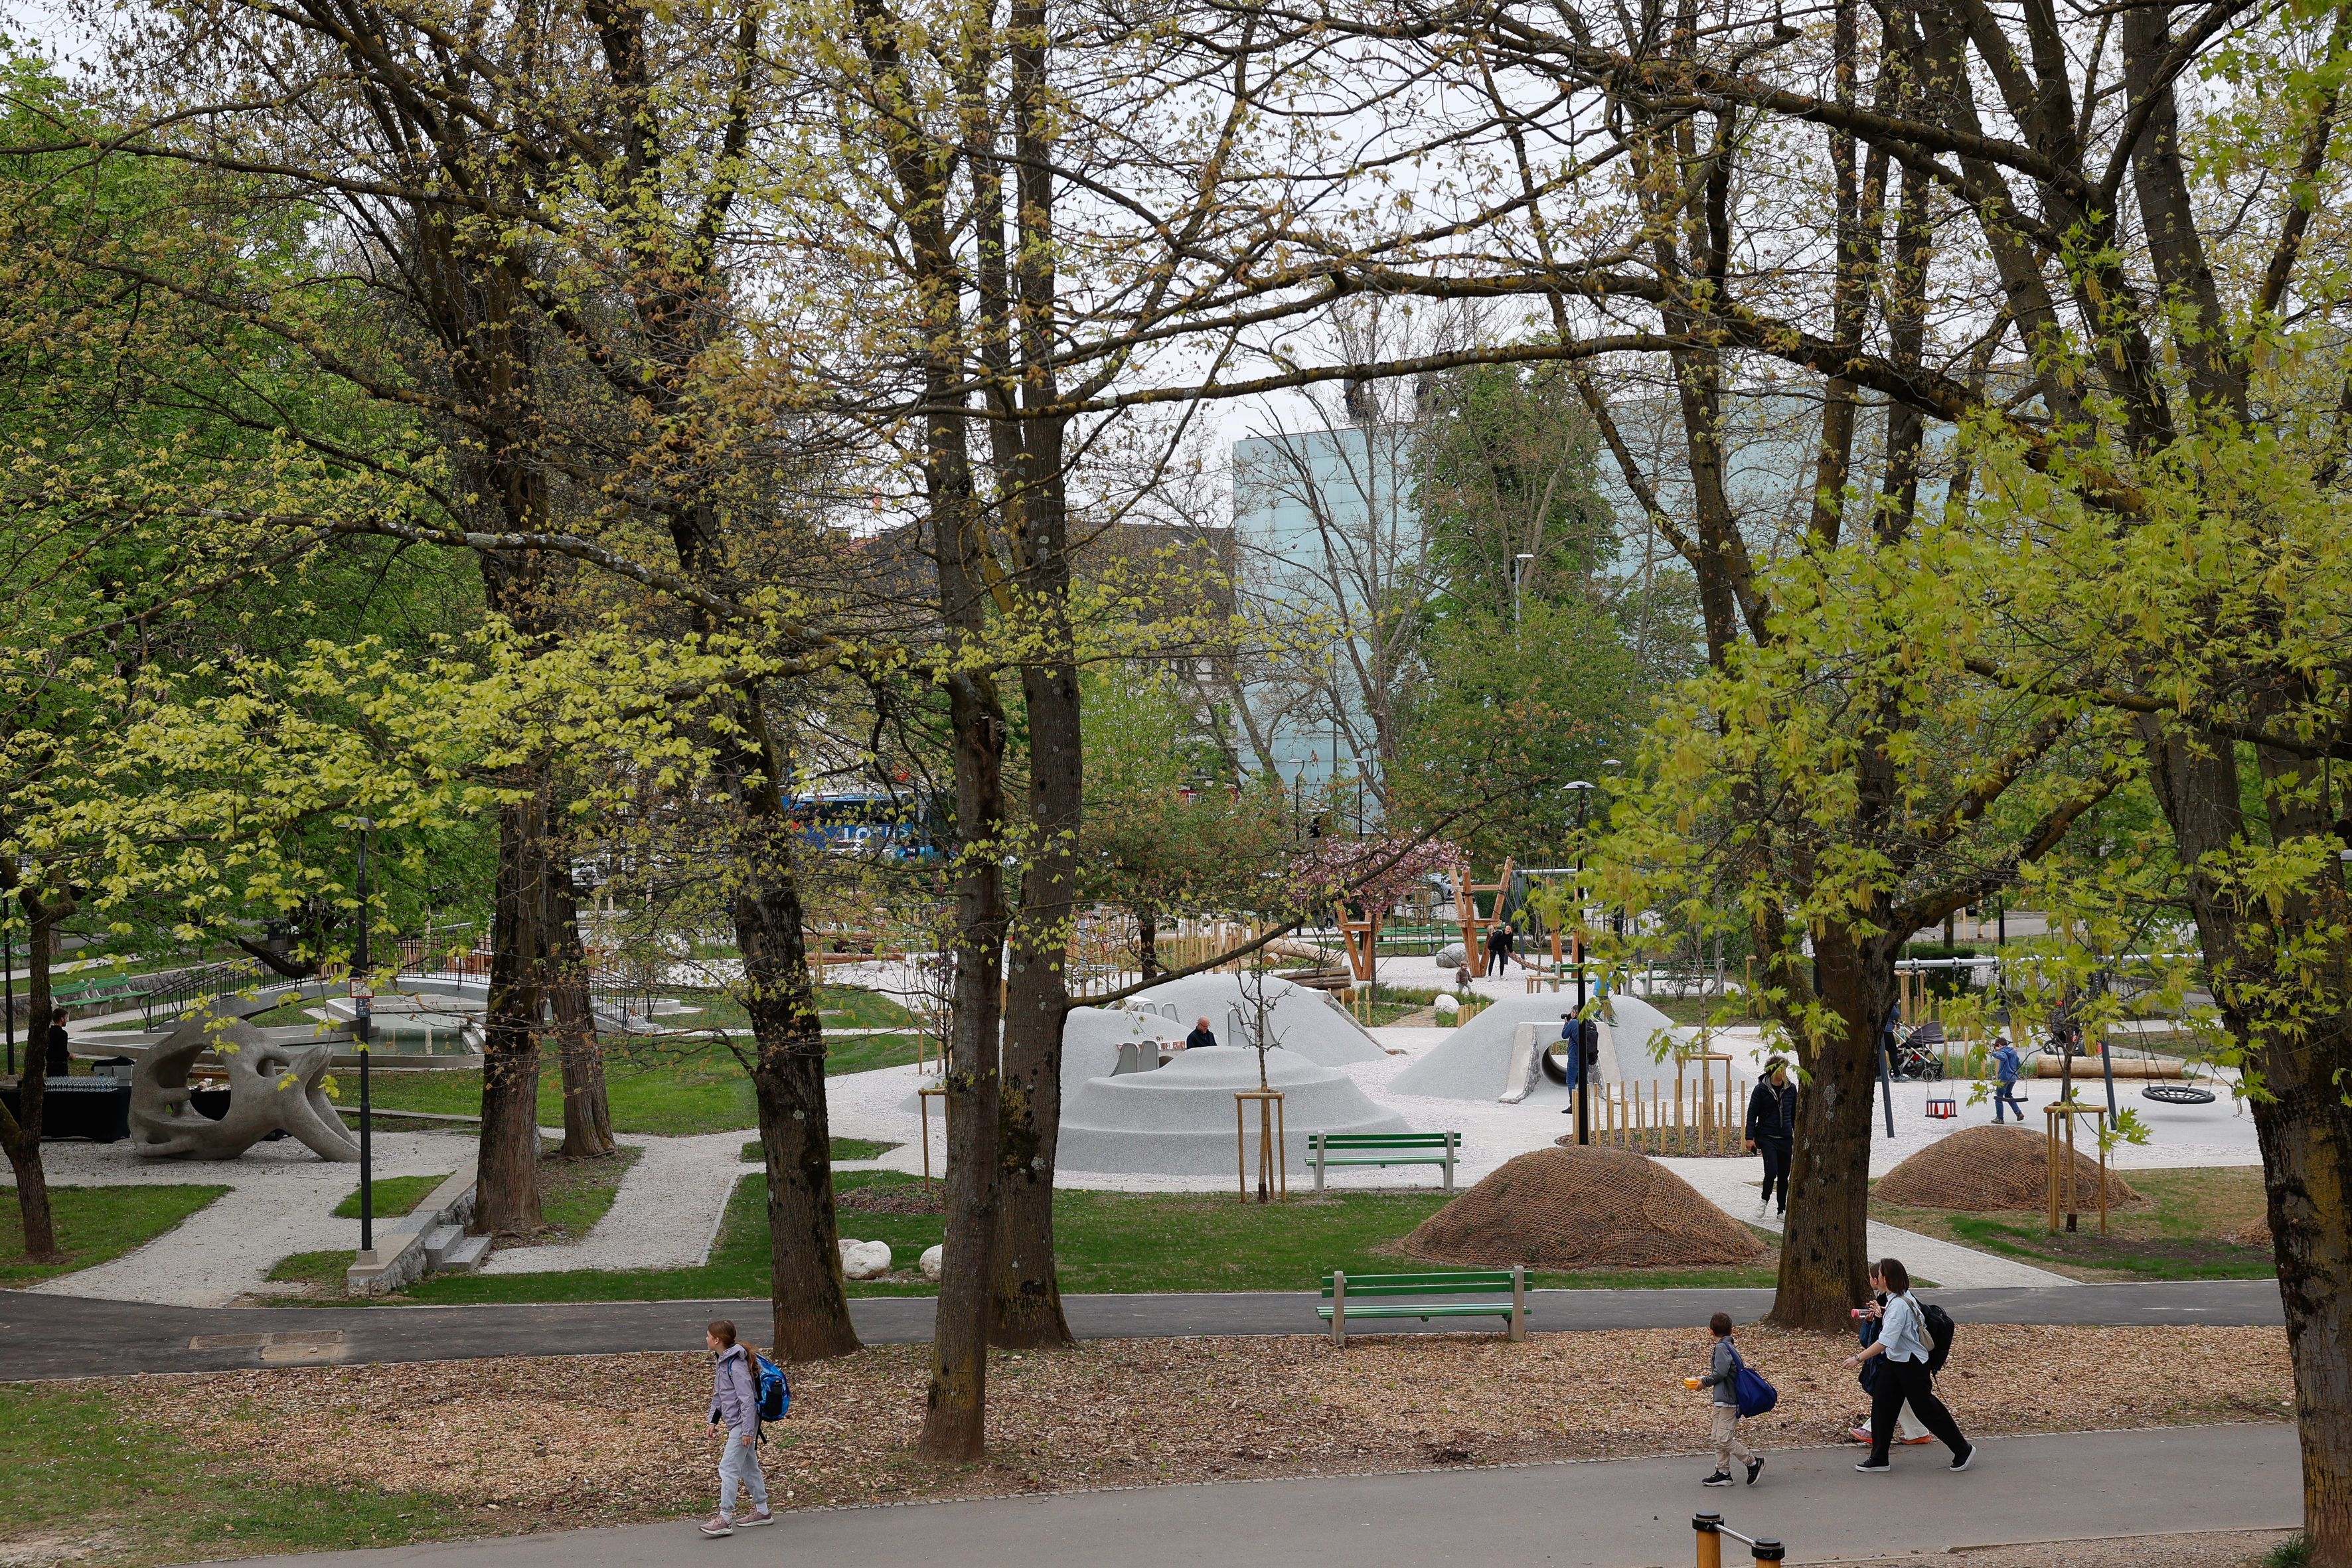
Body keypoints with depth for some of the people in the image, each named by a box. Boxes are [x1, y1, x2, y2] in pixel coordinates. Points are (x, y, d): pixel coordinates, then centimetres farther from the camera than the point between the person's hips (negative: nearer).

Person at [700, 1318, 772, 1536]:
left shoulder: (736, 1365, -21)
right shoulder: (721, 1361, 10)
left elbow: (748, 1399, -22)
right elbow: (718, 1394, 22)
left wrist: (748, 1431, -22)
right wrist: (713, 1420, 19)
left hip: (743, 1424, -10)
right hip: (735, 1424, 10)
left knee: (728, 1468, -11)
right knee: (749, 1467, 16)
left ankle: (725, 1519, -10)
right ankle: (762, 1511, 26)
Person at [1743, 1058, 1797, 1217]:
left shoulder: (1791, 1089, 7)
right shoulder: (1761, 1089, -5)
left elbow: (1795, 1114, 16)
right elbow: (1752, 1114, -3)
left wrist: (1798, 1137, 14)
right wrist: (1749, 1137, -9)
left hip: (1786, 1138, 4)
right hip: (1767, 1137, -4)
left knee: (1784, 1176, 6)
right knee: (1771, 1171, -16)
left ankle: (1782, 1210, 14)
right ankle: (1764, 1200, 8)